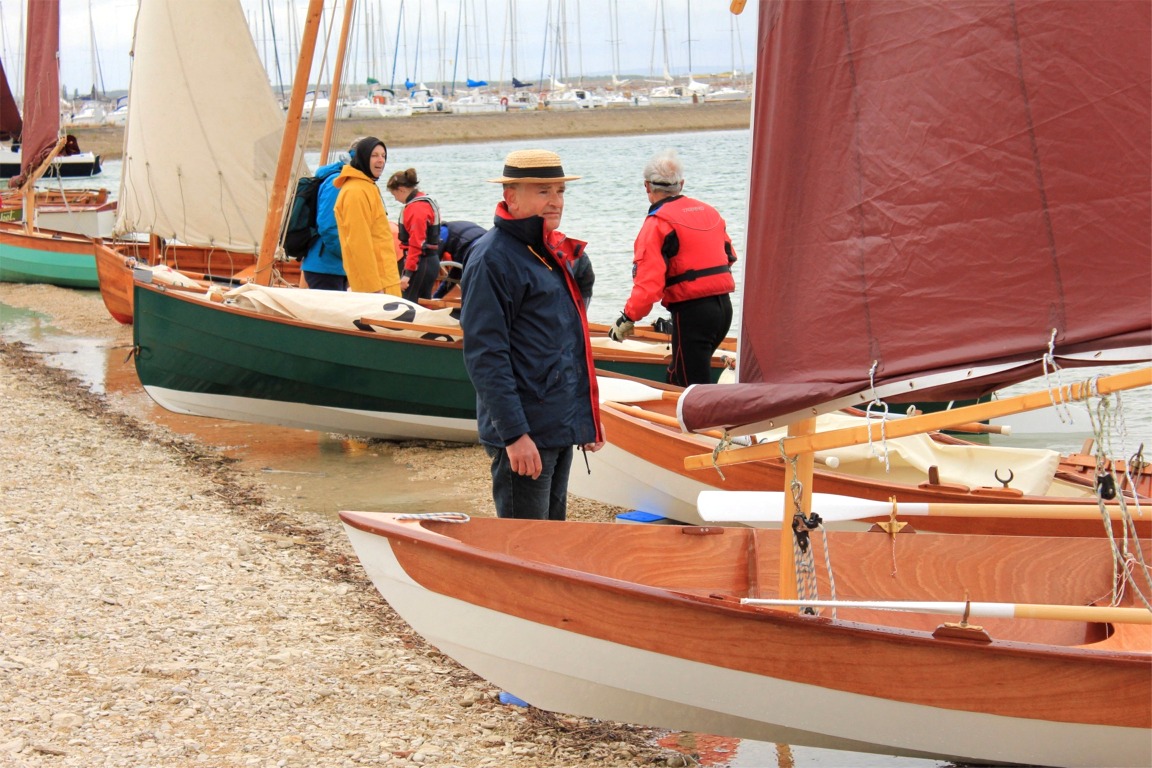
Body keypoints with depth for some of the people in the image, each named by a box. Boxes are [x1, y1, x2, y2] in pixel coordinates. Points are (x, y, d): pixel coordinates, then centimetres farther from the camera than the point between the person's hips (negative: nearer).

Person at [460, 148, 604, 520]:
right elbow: (485, 355, -19)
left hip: (561, 428, 9)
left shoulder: (549, 251, 15)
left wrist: (587, 418, 21)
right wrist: (514, 433, -24)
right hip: (525, 434, -9)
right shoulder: (492, 258, -14)